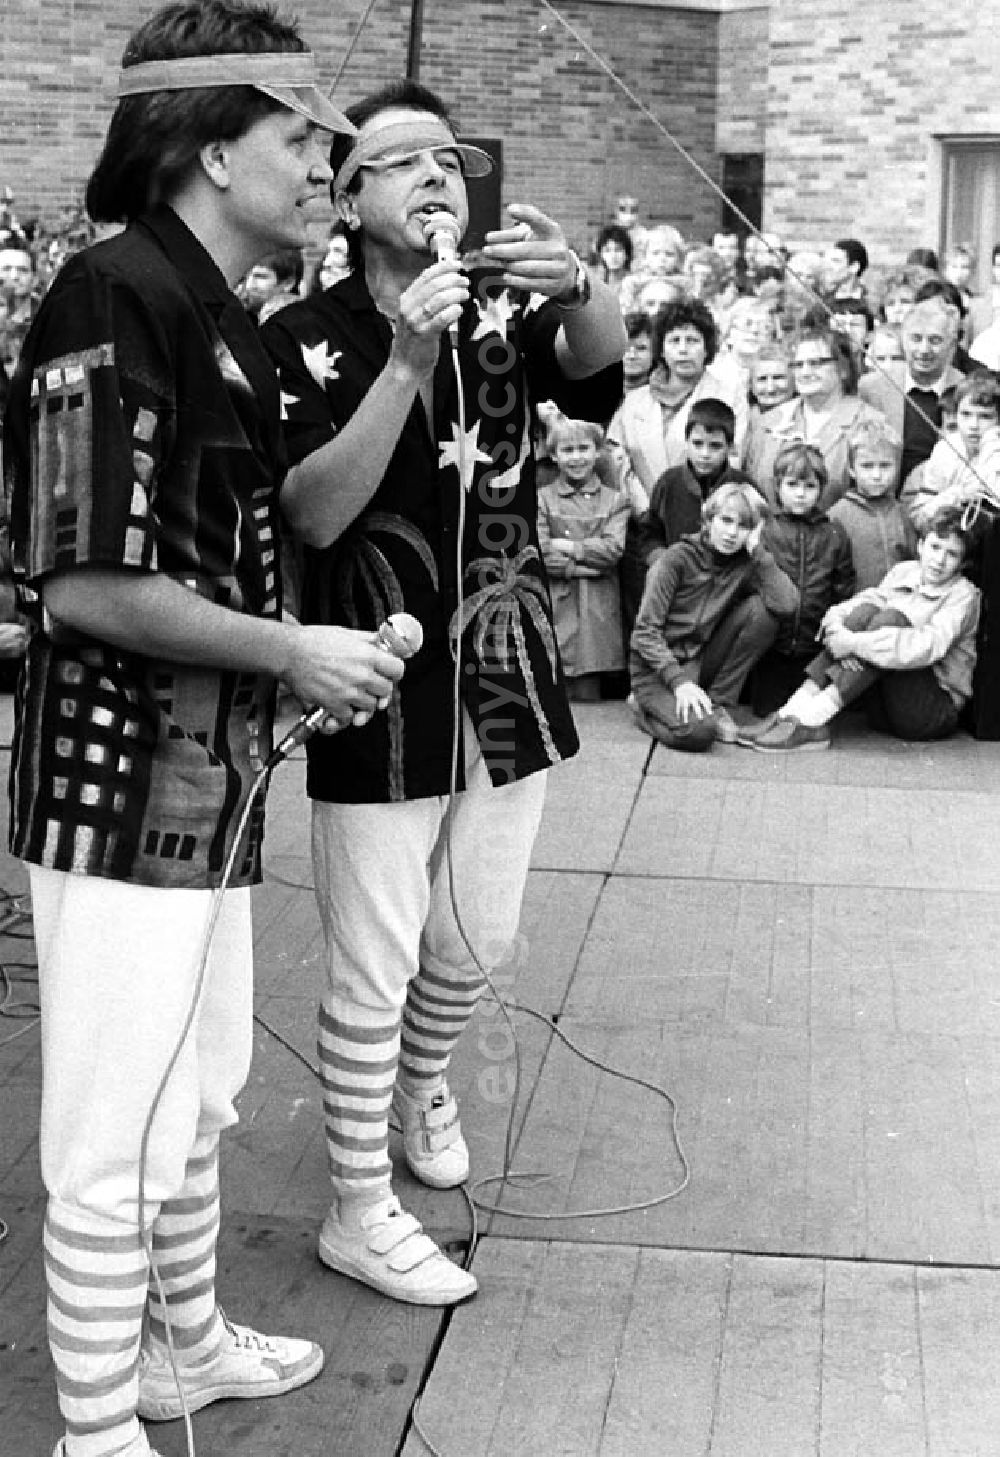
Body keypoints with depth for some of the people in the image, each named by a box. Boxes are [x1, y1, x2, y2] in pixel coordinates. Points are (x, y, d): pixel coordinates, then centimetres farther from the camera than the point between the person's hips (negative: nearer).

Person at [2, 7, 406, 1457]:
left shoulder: (219, 316, 12)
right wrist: (295, 652, -15)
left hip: (209, 780, 10)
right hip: (123, 786, -10)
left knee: (199, 1095, 22)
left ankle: (190, 1340, 41)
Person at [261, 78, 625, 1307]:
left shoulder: (504, 317, 1)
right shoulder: (305, 341, -9)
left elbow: (600, 359, -19)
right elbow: (314, 513, -20)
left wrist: (576, 287, -42)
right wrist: (406, 361, -30)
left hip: (506, 689, 4)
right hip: (379, 703, -4)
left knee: (476, 943, 20)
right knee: (373, 970, 2)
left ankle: (422, 1082, 49)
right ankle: (357, 1211, 18)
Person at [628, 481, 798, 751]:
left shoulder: (746, 564, -2)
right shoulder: (678, 558, -12)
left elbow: (787, 605, -21)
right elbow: (646, 631, -16)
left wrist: (757, 550, -18)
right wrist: (679, 681, -27)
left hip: (702, 662, 5)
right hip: (656, 667, -5)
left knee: (760, 608, -16)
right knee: (699, 731, -32)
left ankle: (720, 704, -6)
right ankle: (645, 707, 3)